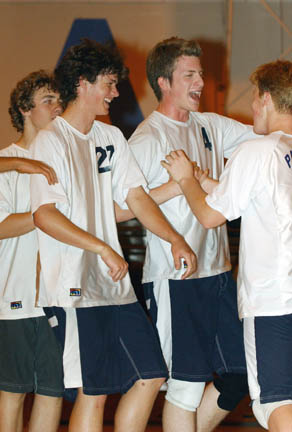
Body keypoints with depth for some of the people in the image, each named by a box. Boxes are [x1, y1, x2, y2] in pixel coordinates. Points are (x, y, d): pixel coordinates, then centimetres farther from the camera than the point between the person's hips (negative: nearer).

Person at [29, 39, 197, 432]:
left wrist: (175, 239, -2)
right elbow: (44, 215, -17)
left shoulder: (111, 137, 16)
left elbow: (135, 197, 13)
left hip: (115, 285, 8)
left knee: (151, 376, 7)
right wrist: (103, 249, -23)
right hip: (74, 289, -8)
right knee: (93, 392, -8)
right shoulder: (51, 141, -8)